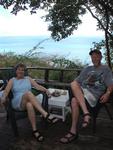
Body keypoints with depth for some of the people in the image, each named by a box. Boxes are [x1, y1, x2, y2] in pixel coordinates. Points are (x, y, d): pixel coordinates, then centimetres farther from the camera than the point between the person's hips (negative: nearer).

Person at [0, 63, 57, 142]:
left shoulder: (28, 78, 22)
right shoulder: (12, 80, 17)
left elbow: (37, 86, 8)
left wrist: (46, 90, -13)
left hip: (29, 101, 2)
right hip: (17, 103, -2)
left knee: (29, 105, -41)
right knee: (28, 93, -39)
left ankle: (35, 130, -41)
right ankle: (45, 114, -51)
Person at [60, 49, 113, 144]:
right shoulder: (87, 69, 28)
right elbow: (77, 81, 18)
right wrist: (76, 87, -5)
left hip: (94, 93, -4)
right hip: (81, 91, 5)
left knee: (74, 101, -31)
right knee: (73, 84, -31)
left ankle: (73, 132, -23)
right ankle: (86, 113, -38)